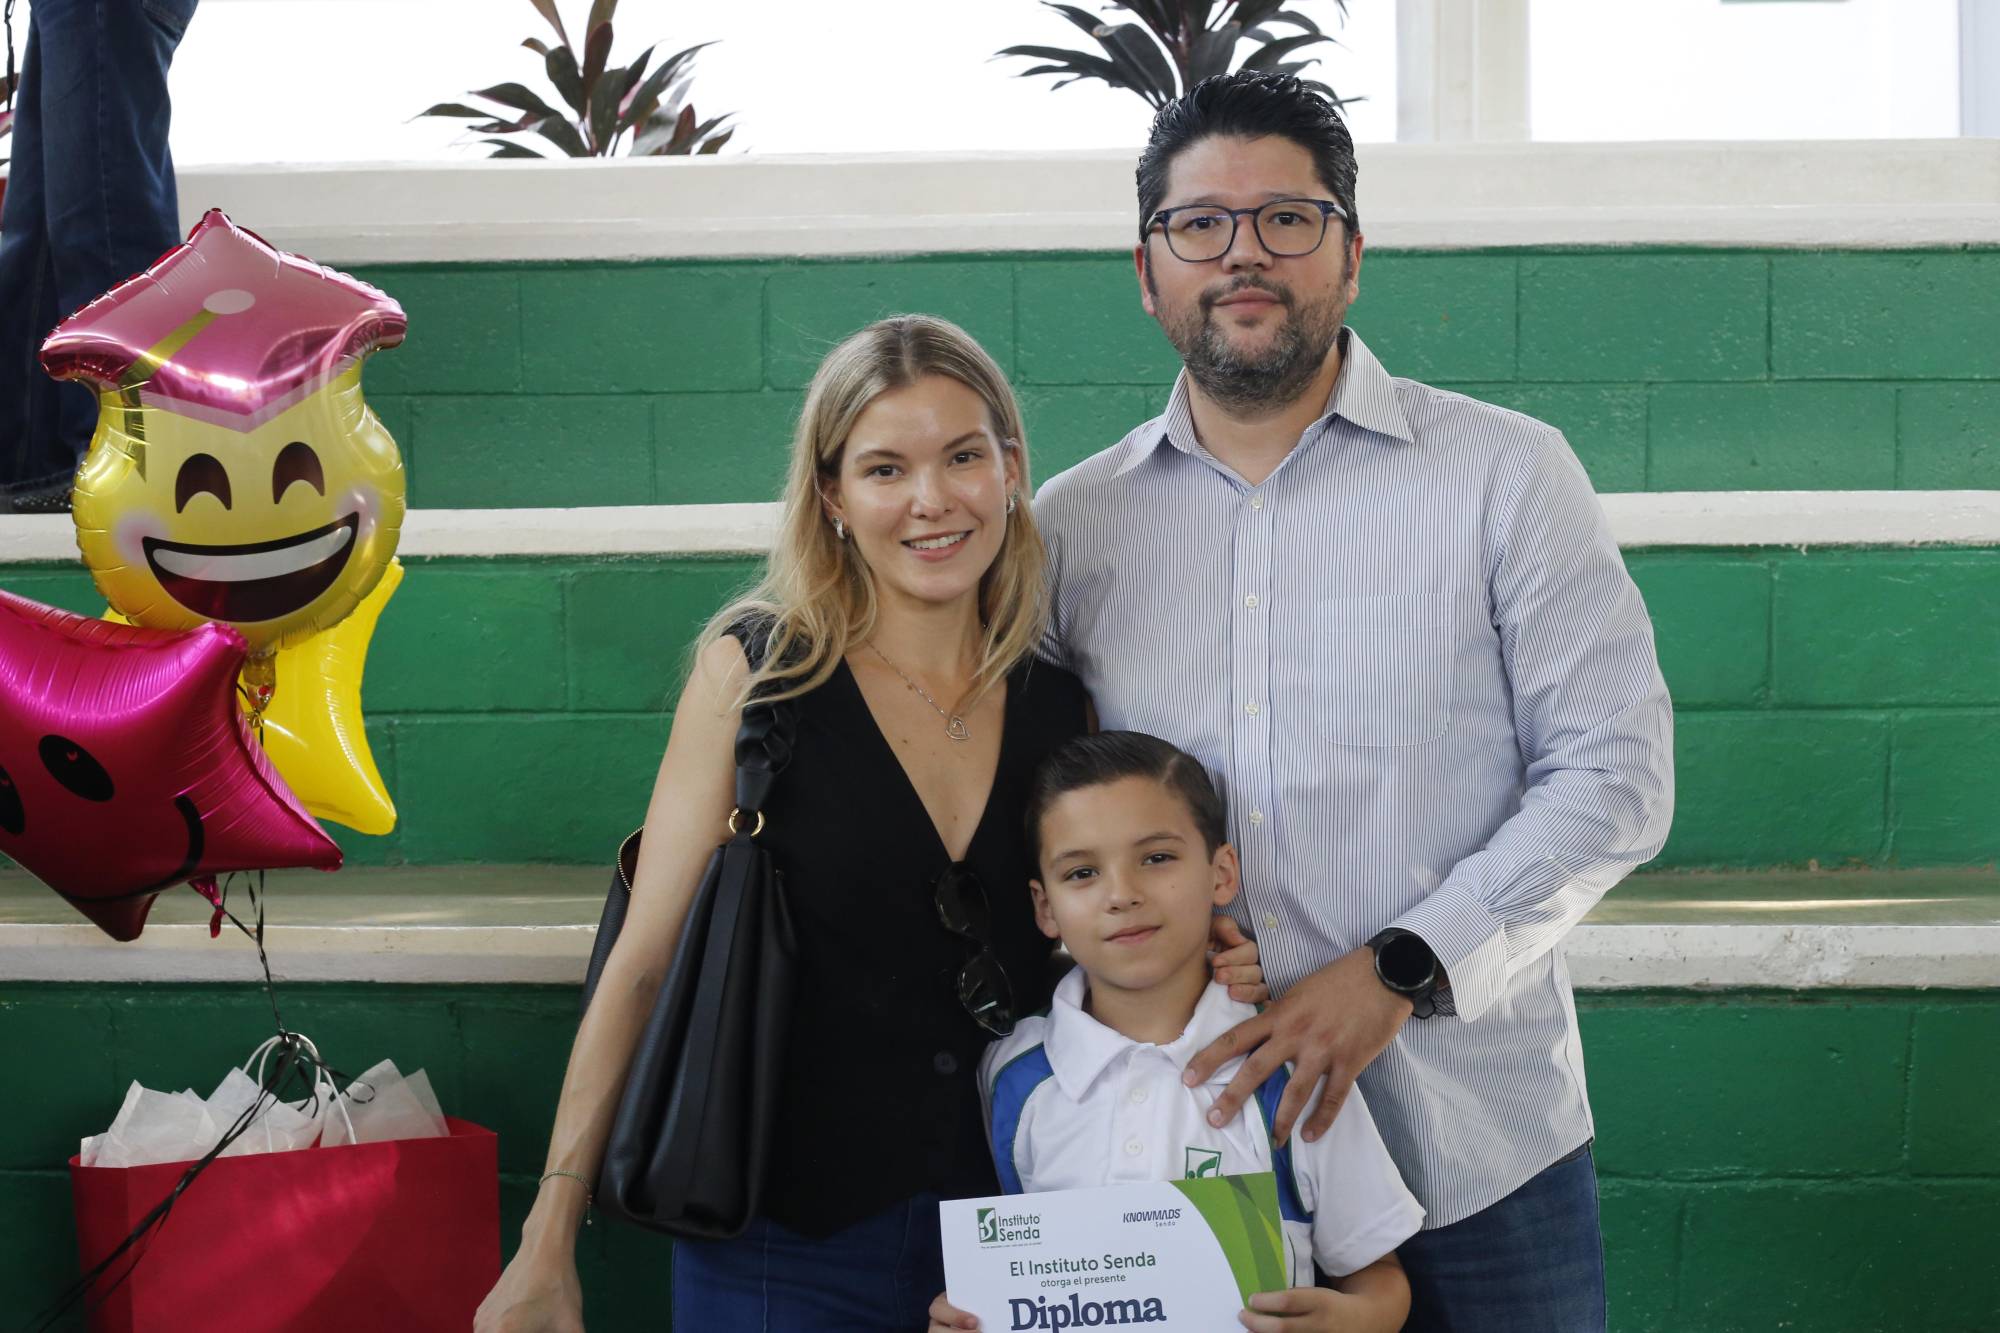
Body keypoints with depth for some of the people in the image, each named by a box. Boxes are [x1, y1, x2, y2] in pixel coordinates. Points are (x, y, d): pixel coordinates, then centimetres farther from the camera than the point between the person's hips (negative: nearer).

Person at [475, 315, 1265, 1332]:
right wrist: (548, 1247, -11)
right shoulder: (759, 669, -7)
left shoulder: (1060, 705, 3)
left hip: (1004, 1238, 4)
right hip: (787, 1247, -4)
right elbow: (645, 961, -8)